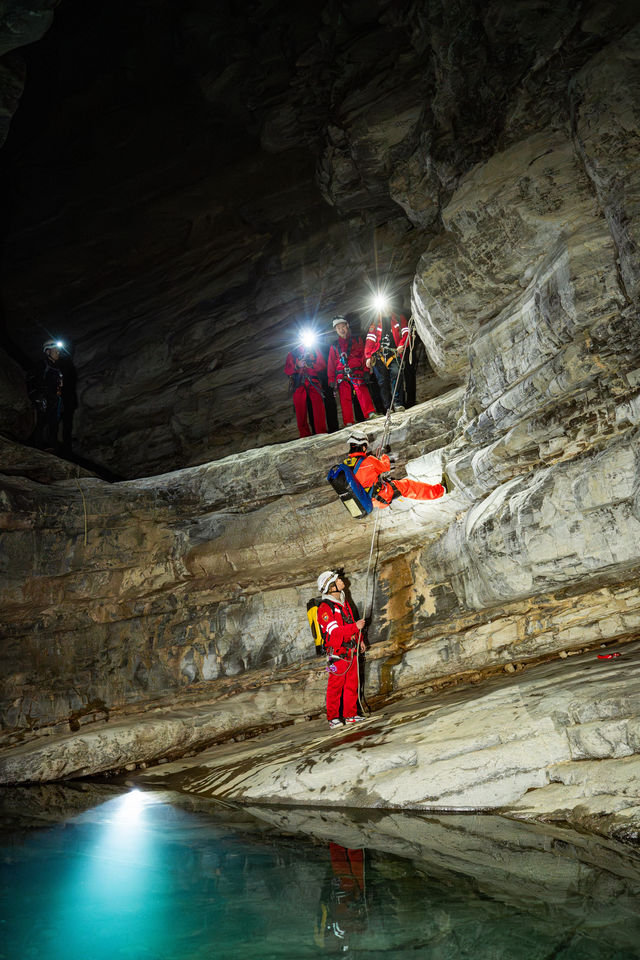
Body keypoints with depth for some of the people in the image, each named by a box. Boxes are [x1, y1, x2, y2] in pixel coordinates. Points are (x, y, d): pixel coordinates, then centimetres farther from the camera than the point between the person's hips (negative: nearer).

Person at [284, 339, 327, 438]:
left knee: (318, 408, -17)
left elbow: (322, 365, 9)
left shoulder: (315, 351, 18)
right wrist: (297, 366, -8)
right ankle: (305, 436, -5)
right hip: (299, 384, 1)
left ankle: (321, 433, -19)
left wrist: (310, 365, -9)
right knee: (300, 411, -7)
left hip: (313, 383, -1)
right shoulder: (292, 354, 18)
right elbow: (287, 370, 11)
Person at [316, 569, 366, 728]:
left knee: (352, 683, 12)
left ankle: (350, 715, 21)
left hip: (351, 650, 8)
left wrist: (359, 639, 23)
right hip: (337, 652, -8)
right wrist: (356, 627, -25)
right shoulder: (325, 608, -16)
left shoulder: (344, 601, 12)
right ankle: (333, 718, 7)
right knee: (336, 685, -2)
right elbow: (335, 631, -23)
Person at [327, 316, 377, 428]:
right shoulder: (334, 346, 21)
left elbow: (364, 355, 9)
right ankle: (349, 423, -9)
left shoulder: (357, 340, 16)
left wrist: (366, 370, -4)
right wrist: (331, 380, 9)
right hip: (342, 376, 2)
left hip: (357, 373, -2)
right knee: (345, 399, -7)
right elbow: (331, 364, 18)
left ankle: (370, 414, -33)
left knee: (362, 391, -23)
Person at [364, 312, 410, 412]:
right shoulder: (376, 322, 22)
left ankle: (398, 403, -26)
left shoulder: (398, 319, 18)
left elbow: (405, 333, 6)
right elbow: (370, 340, 14)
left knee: (396, 373, -26)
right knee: (382, 382, -4)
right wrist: (368, 357, 2)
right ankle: (388, 408, -2)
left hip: (394, 354, -2)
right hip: (378, 357, 2)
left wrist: (401, 345, -14)